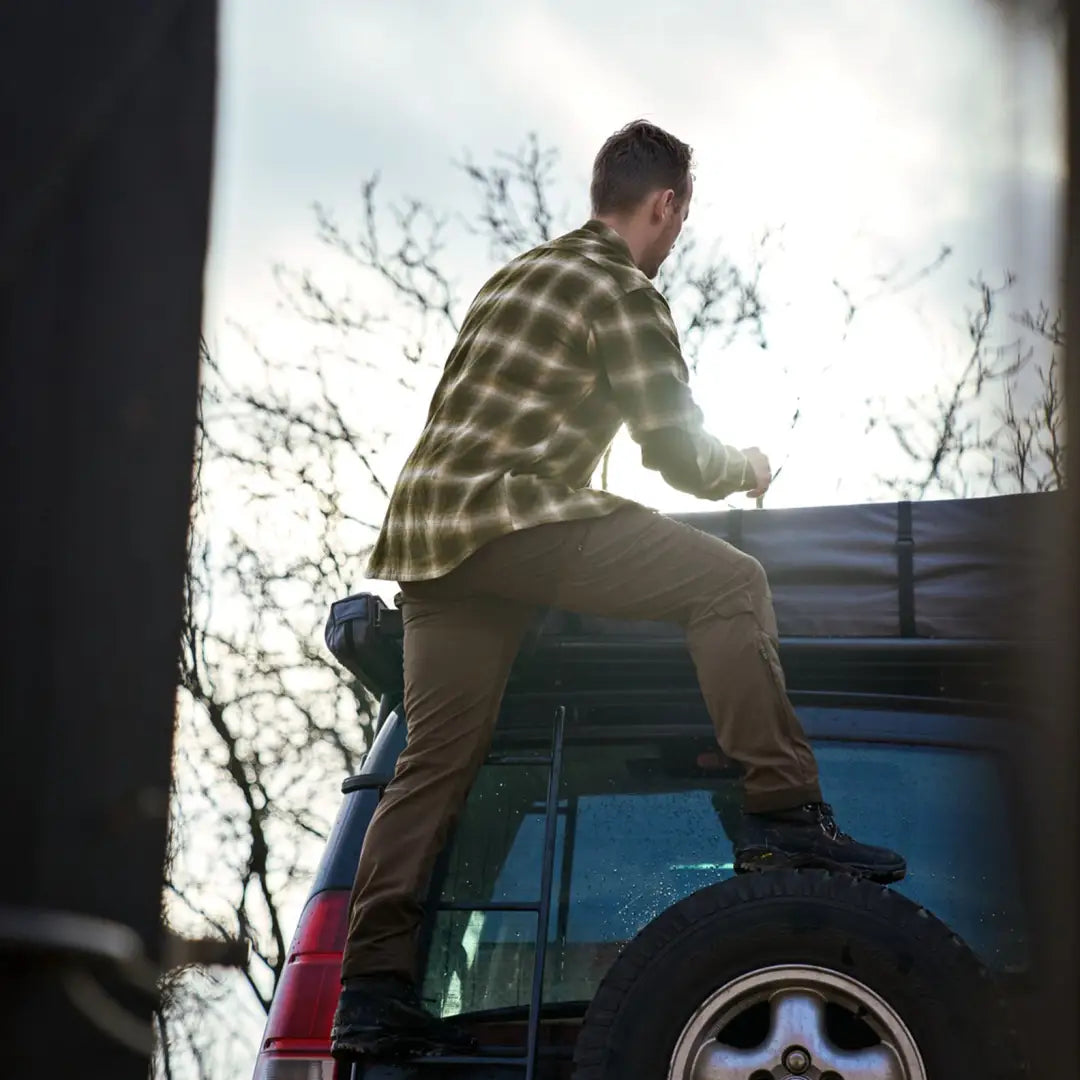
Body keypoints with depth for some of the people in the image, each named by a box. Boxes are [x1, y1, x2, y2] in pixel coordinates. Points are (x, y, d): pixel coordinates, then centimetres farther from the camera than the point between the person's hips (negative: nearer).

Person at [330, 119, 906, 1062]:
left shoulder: (515, 278, 27)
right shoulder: (624, 295, -1)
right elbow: (681, 456, -3)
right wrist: (749, 470, 18)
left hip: (427, 529, 9)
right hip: (516, 519, -9)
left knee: (436, 758, 5)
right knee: (730, 583, -7)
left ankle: (372, 986, -2)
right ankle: (782, 813, -15)